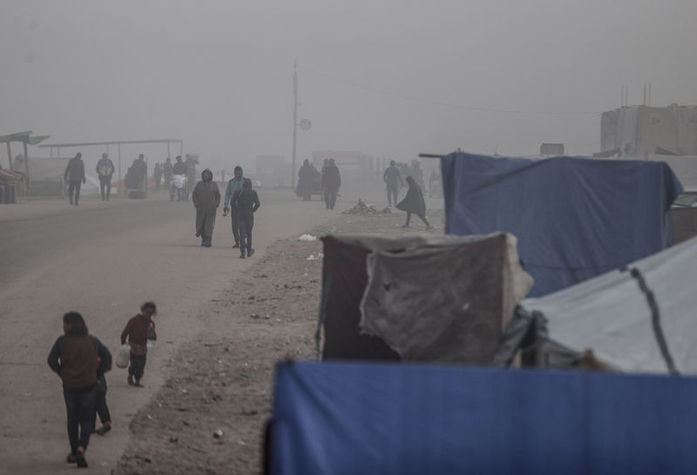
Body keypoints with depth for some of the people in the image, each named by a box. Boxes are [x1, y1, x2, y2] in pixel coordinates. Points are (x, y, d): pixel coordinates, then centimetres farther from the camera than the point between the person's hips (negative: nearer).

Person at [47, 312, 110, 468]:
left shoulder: (62, 341, -8)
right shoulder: (92, 341, -2)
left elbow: (52, 361, -9)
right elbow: (107, 357, 3)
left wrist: (62, 373, 6)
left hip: (69, 386, 0)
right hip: (89, 385, 0)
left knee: (72, 420, 16)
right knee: (86, 420, 9)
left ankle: (74, 453, 21)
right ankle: (81, 448, -14)